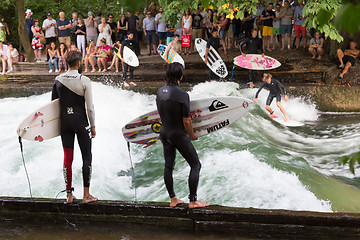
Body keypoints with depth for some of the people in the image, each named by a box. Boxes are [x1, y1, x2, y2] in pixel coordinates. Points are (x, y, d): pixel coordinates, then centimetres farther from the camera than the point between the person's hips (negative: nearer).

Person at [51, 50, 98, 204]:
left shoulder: (58, 80, 0)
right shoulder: (84, 81, -12)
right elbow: (89, 107, -10)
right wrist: (92, 126, 1)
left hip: (65, 121, 4)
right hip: (80, 122, -4)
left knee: (67, 158, 10)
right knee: (87, 157, 7)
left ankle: (69, 195, 15)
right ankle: (86, 195, 8)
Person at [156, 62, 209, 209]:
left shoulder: (160, 91, 0)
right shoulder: (182, 95, -22)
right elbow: (186, 122, -17)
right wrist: (192, 135, 0)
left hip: (164, 133, 7)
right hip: (179, 135, -7)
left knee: (168, 166, 14)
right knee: (195, 165, 4)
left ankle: (173, 199, 22)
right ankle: (193, 201, 3)